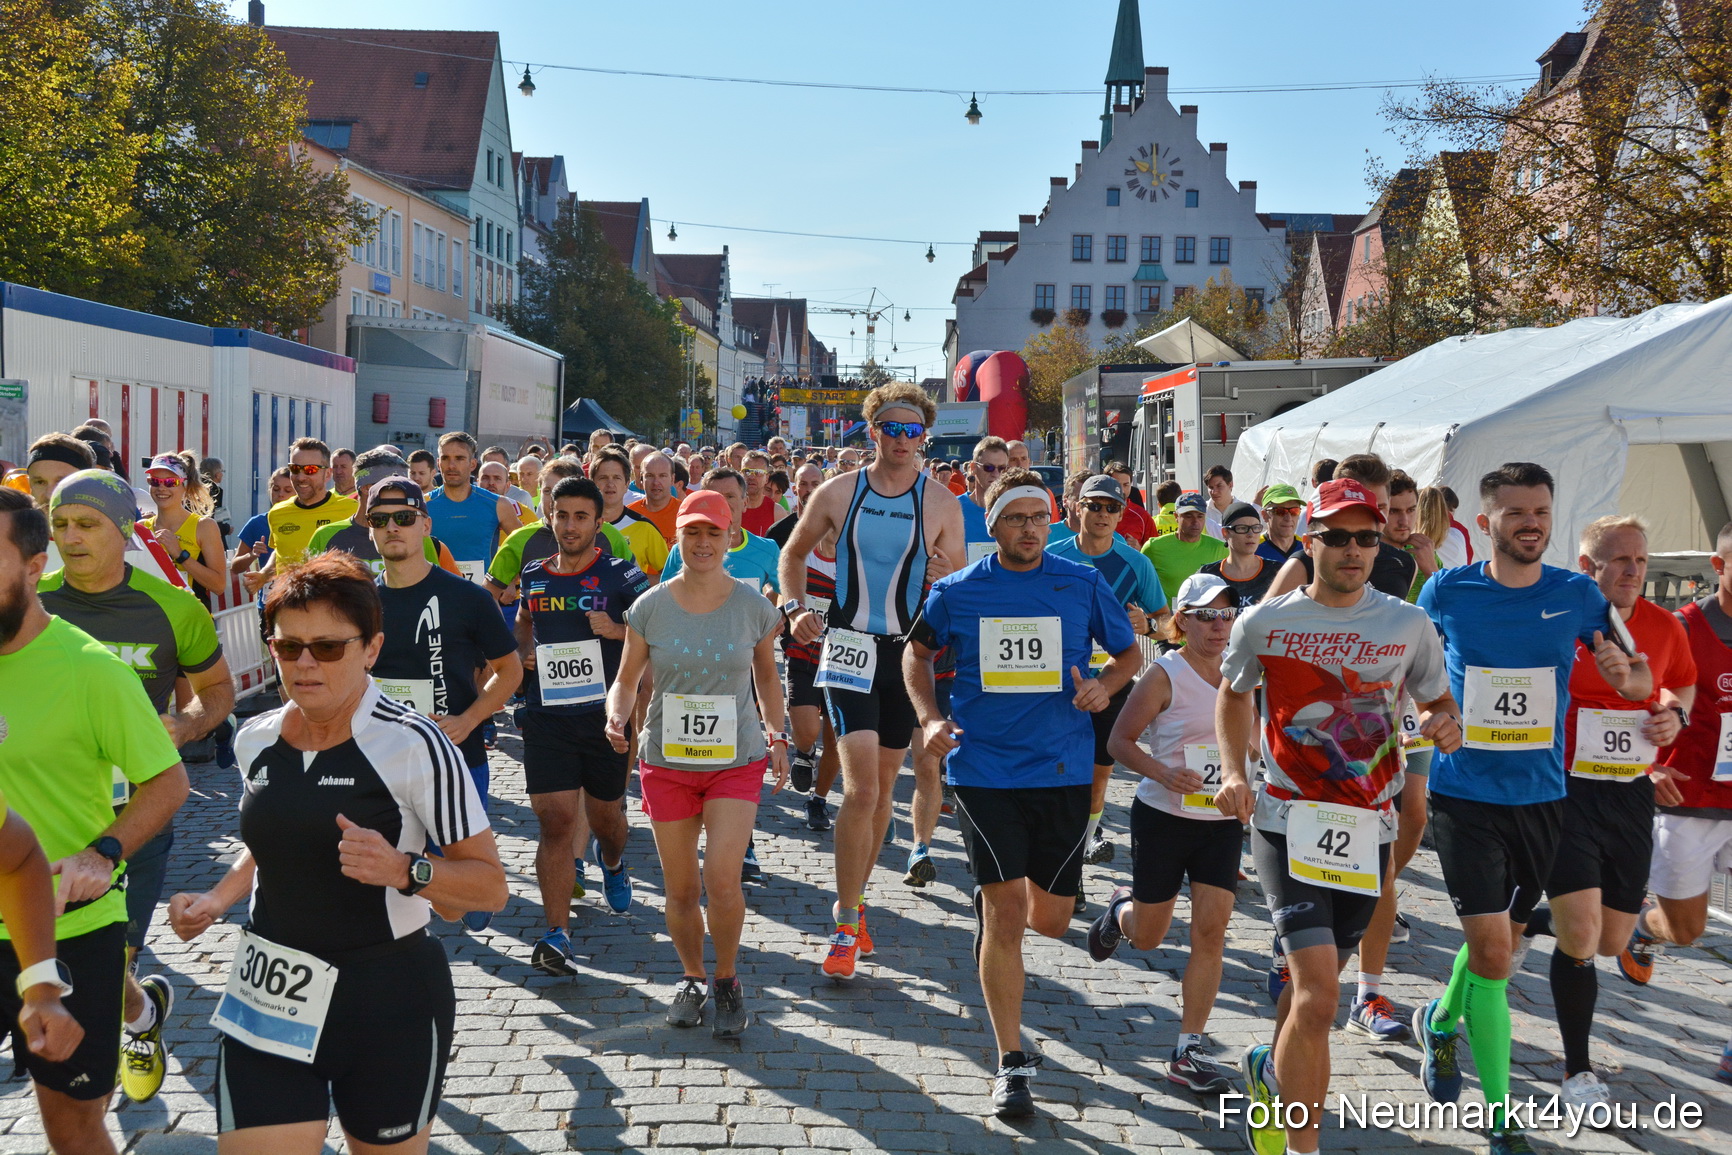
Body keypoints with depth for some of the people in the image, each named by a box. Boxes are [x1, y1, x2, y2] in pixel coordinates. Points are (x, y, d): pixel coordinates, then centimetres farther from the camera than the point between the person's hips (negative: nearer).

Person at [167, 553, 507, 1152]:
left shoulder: (412, 744, -15)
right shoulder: (256, 740, 4)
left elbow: (490, 886, -13)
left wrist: (404, 871, -29)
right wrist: (216, 900, 7)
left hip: (388, 1004, -4)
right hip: (266, 1001, 5)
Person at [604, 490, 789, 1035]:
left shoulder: (754, 606, -2)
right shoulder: (649, 607, -3)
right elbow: (626, 679, 5)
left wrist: (776, 733, 6)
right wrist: (616, 716, -15)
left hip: (736, 760, -1)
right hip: (666, 761, 1)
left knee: (722, 881, -13)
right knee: (680, 888, 8)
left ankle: (726, 981, 12)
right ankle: (693, 979, 33)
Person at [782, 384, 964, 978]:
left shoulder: (942, 503, 0)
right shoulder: (837, 493, -1)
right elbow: (794, 554, 14)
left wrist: (945, 577, -18)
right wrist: (794, 607, -3)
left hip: (910, 651, 2)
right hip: (849, 646, -2)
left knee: (882, 785, 13)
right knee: (861, 788, -14)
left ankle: (851, 901, 32)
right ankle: (847, 926, -4)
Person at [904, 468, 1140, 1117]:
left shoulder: (1085, 585, 0)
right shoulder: (956, 592, 0)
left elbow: (1130, 653, 12)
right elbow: (917, 653, 15)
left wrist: (1104, 686, -9)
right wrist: (929, 718, -1)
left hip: (1063, 771, 2)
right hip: (983, 768, -1)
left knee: (1050, 919, 9)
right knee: (1003, 913, -6)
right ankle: (1011, 1063, 6)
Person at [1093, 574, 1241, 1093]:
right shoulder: (1165, 675, -11)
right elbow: (1120, 740, -8)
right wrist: (1162, 773, -24)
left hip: (1222, 822, 3)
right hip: (1163, 817, -3)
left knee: (1211, 930, -6)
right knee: (1148, 937, 9)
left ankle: (1188, 1052, 3)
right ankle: (1121, 908, 48)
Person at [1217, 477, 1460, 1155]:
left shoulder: (1409, 626, 0)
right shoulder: (1263, 623, -4)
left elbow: (1437, 699, 14)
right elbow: (1234, 694, 13)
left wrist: (1447, 725, -9)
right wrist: (1233, 771, 0)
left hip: (1368, 831, 3)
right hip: (1287, 823, -3)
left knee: (1316, 983, 18)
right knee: (1318, 996, -16)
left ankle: (1271, 1070, 49)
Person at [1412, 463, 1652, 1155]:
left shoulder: (1578, 595, -1)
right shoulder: (1447, 592, -5)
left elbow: (1640, 684, 3)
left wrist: (1627, 672, -18)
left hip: (1540, 795, 3)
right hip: (1464, 794, -3)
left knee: (1502, 937, 18)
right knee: (1492, 950, -8)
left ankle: (1441, 1021, 48)